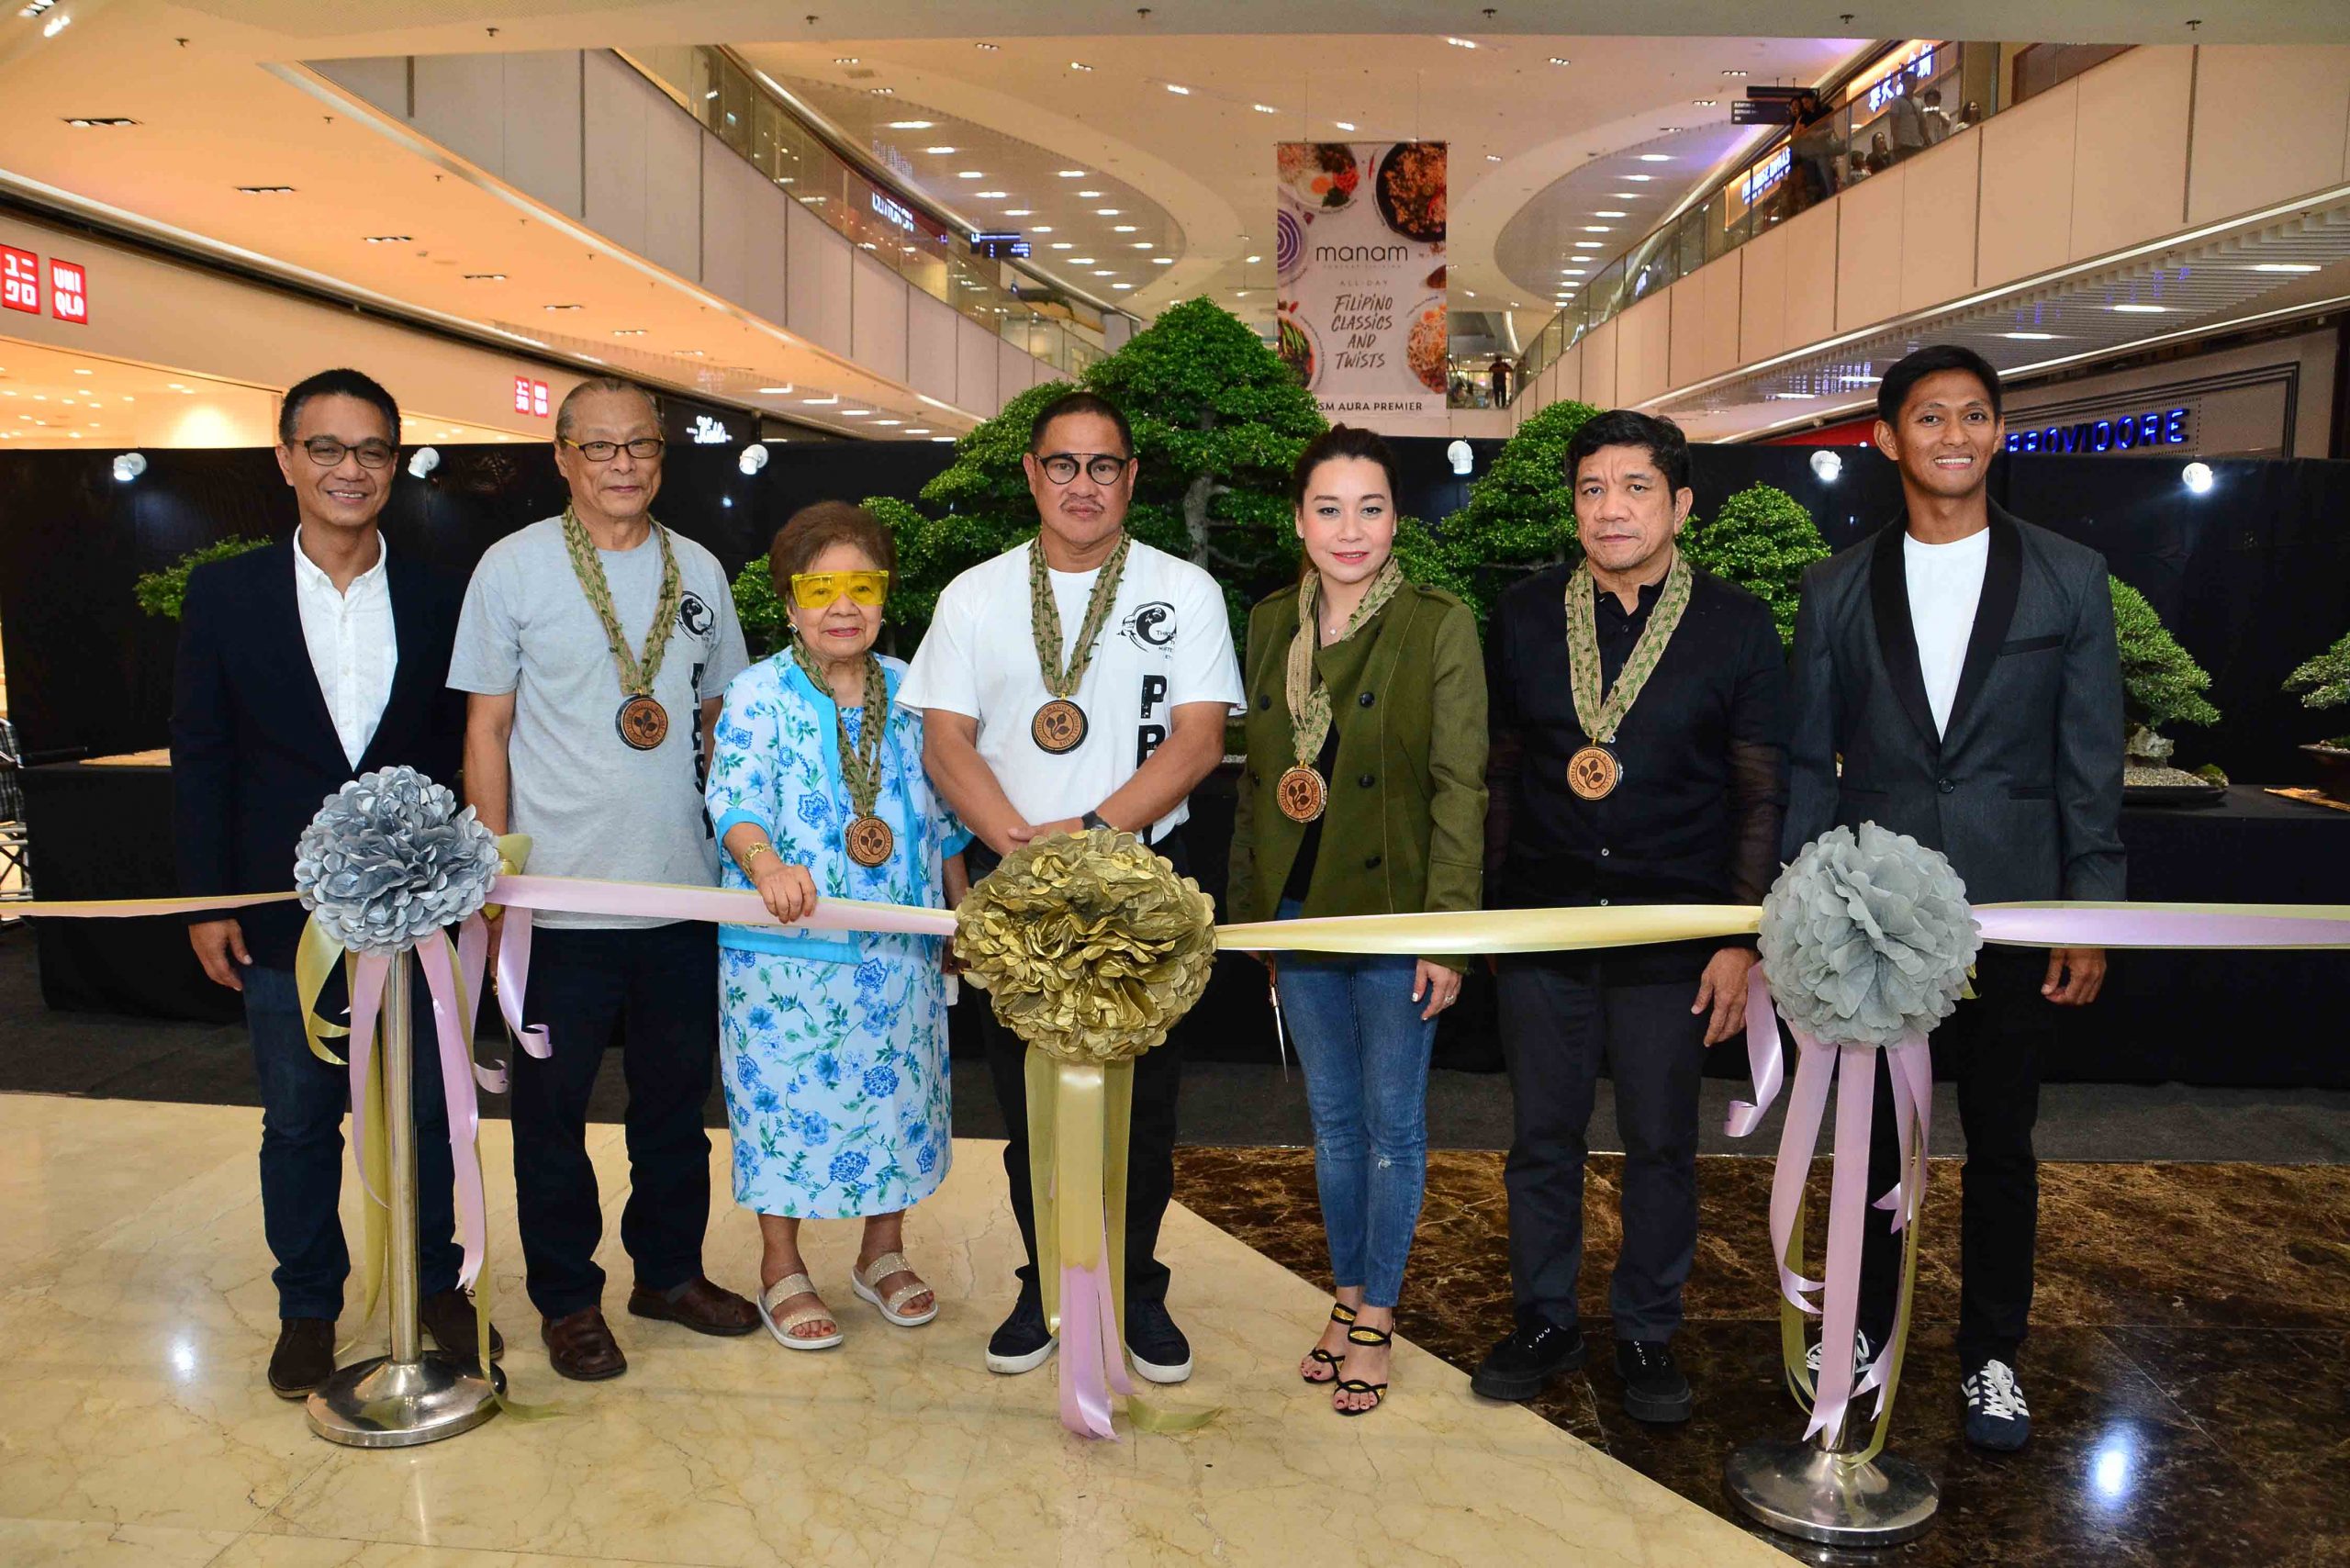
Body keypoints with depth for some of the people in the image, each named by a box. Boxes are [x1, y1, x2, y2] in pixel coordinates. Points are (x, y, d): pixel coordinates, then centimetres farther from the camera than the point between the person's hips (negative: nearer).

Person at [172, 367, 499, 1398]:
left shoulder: (438, 600, 0)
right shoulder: (225, 595, 0)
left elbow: (462, 751, 3)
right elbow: (201, 757, 1)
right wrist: (206, 898, -2)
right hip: (285, 916, 0)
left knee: (427, 1113, 12)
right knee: (299, 1123, 12)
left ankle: (437, 1284, 31)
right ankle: (308, 1306, 30)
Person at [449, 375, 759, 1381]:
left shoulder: (697, 570, 7)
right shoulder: (514, 567, -3)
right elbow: (486, 729, -1)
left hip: (685, 887, 4)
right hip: (560, 894, -3)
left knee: (676, 1093, 16)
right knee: (553, 1105, 9)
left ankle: (671, 1269, 33)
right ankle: (566, 1297, 26)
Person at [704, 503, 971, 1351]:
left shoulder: (910, 692, 7)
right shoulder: (758, 695, -6)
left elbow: (944, 812, 14)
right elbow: (735, 799, -18)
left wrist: (964, 914, 16)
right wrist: (765, 862, -39)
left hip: (900, 949, 4)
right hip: (787, 951, -4)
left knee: (898, 1092, 12)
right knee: (786, 1102, 5)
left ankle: (883, 1250, 32)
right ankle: (781, 1268, 24)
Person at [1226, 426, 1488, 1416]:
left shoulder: (1440, 627, -8)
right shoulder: (1269, 625, 6)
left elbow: (1459, 786, -10)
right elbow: (1254, 778, 11)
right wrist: (1245, 910, 10)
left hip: (1392, 913, -4)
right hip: (1297, 912, 5)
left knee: (1392, 1121, 8)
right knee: (1332, 1116, 17)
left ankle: (1375, 1319, 24)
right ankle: (1347, 1294, 33)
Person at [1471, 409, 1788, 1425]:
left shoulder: (1736, 627, -2)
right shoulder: (1525, 616, 4)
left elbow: (1762, 796, -1)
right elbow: (1502, 770, 9)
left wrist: (1741, 940, -6)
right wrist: (1493, 903, 7)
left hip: (1673, 933, -1)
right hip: (1542, 924, 2)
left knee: (1660, 1145, 10)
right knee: (1542, 1137, 11)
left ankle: (1647, 1332, 29)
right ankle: (1544, 1322, 29)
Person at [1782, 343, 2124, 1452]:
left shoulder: (2068, 577, 1)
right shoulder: (1838, 588, 2)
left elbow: (2091, 763, 0)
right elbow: (1810, 763, 4)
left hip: (2010, 913, 0)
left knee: (2001, 1148, 11)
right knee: (1873, 1141, 13)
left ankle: (1991, 1358, 29)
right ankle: (1861, 1340, 30)